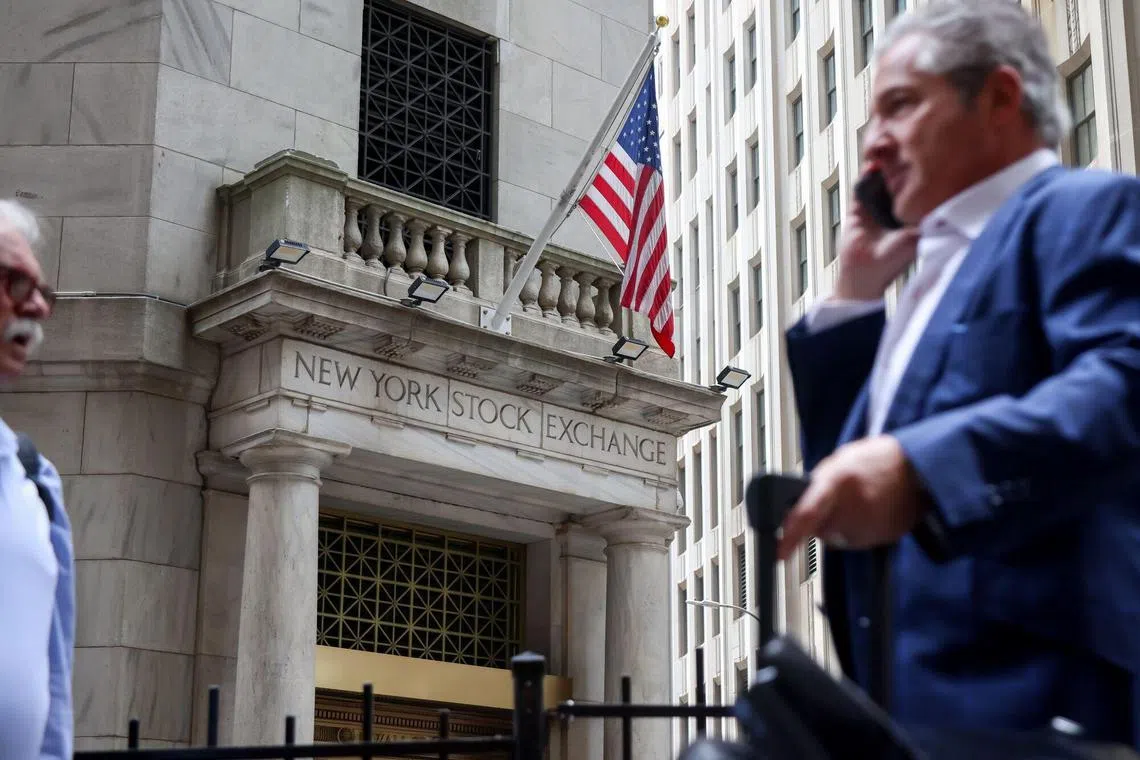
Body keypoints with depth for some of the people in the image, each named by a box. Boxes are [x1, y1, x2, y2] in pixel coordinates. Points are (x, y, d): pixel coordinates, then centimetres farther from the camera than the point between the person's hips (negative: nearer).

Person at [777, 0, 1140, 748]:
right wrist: (853, 300, 18)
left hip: (1030, 695, -9)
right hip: (917, 697, 9)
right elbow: (840, 468, 25)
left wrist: (917, 467, -34)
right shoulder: (940, 270, 26)